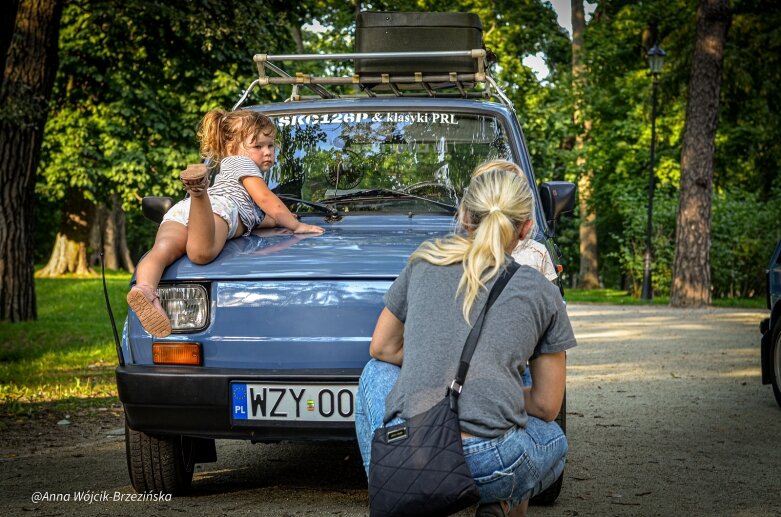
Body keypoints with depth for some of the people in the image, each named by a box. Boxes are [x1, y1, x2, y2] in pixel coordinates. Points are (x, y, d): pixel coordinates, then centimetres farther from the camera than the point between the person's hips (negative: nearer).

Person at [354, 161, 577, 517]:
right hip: (489, 467, 0)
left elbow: (383, 348, 26)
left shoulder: (425, 262, 14)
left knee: (377, 371, 33)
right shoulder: (542, 293, 10)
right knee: (554, 438, 36)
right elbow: (547, 406, 14)